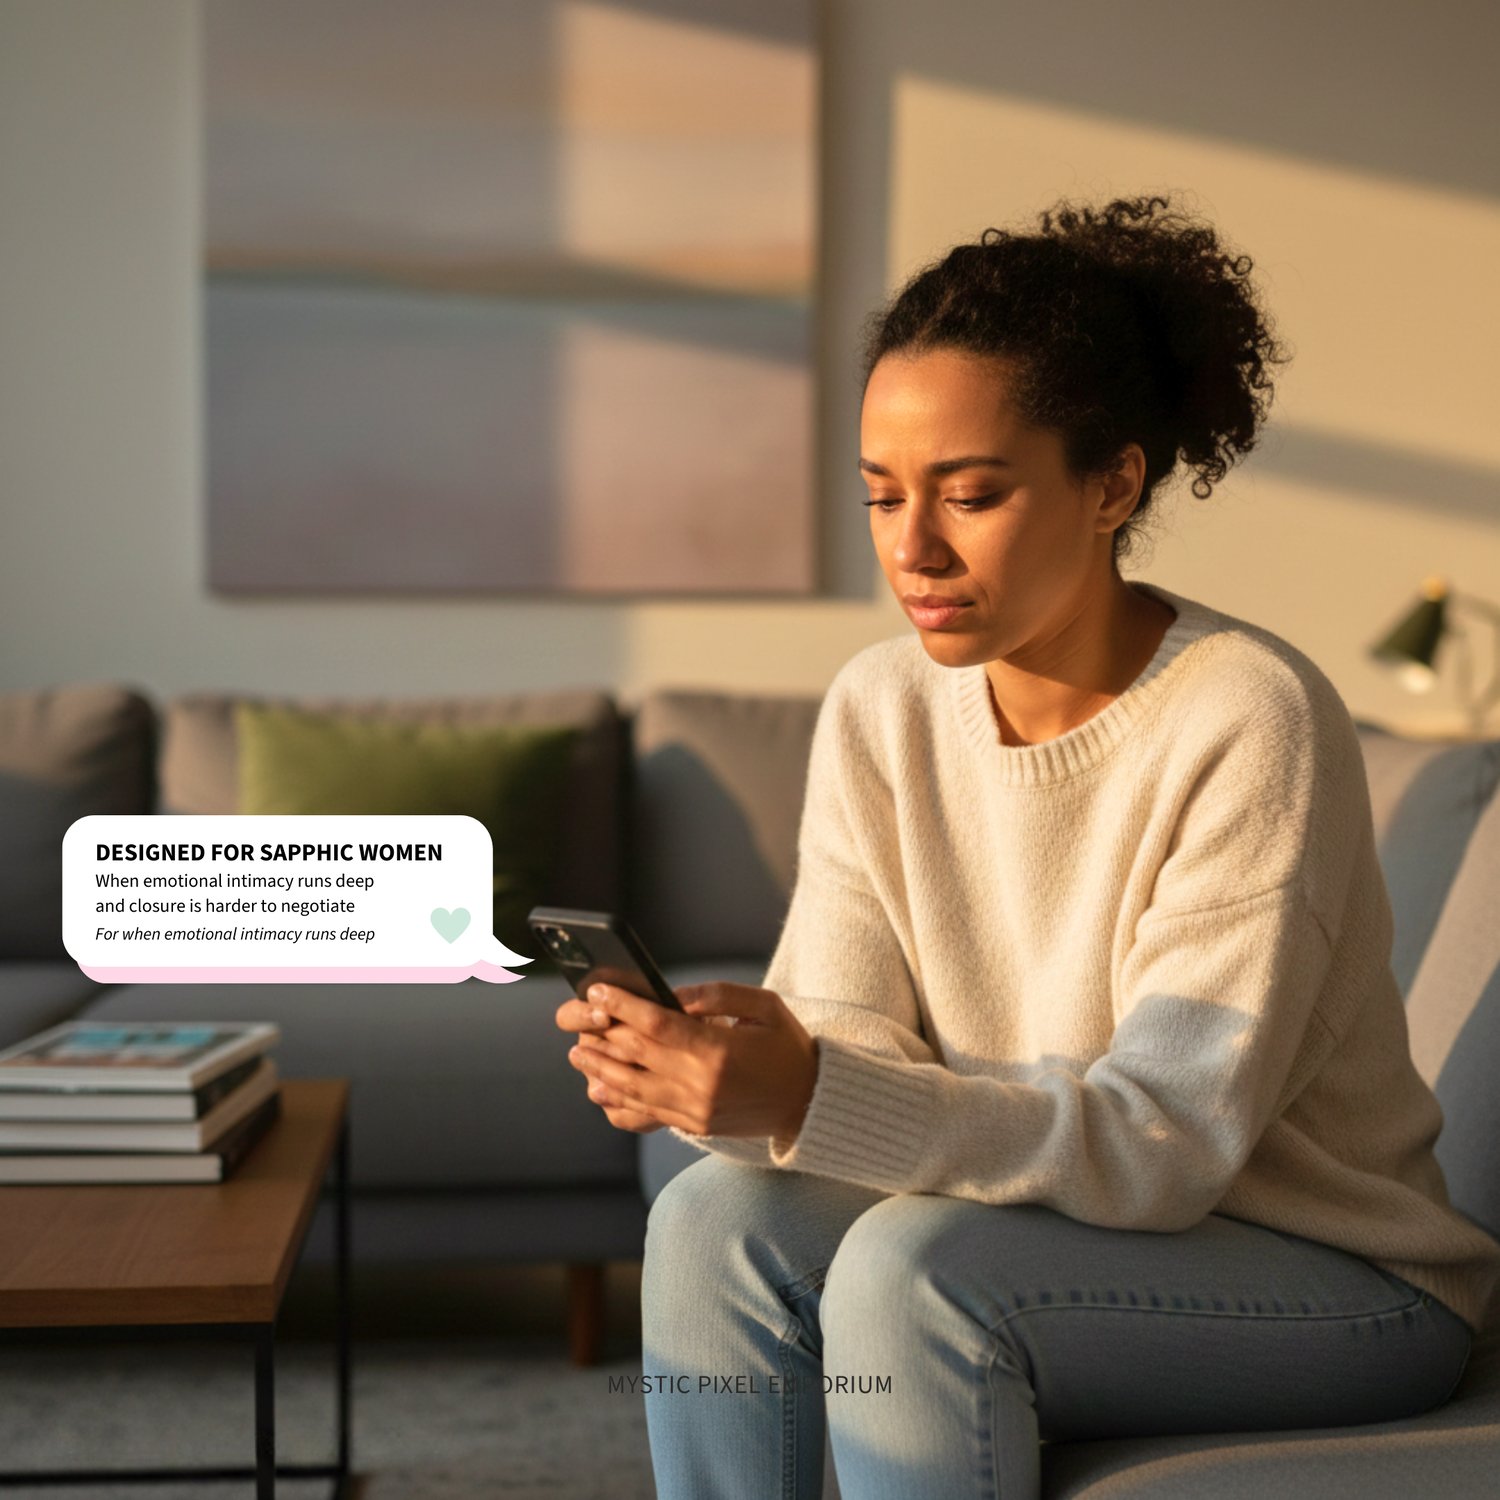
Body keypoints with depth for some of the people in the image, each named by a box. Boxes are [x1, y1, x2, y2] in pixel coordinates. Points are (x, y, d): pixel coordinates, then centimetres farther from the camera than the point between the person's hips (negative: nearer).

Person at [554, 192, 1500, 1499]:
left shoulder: (1250, 722, -22)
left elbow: (1163, 1142, -26)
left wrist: (812, 1099, -39)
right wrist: (722, 1068, -31)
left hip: (1339, 1283, -5)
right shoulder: (878, 712, -3)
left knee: (912, 1265, -28)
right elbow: (846, 1042, -7)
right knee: (717, 1218, -19)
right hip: (1039, 1217, 5)